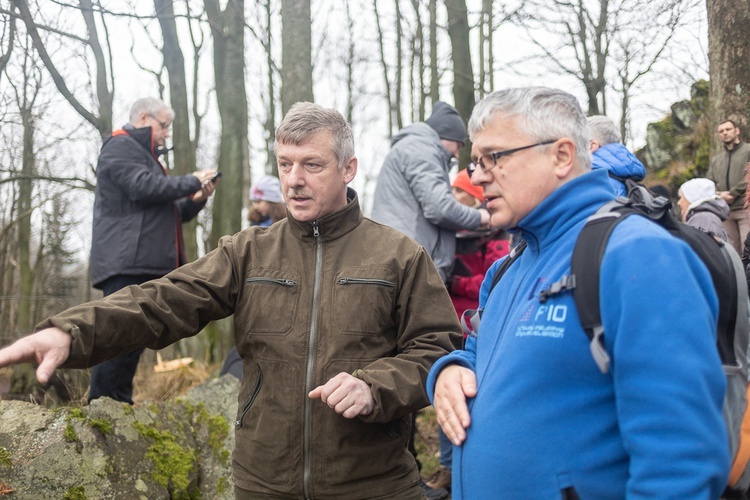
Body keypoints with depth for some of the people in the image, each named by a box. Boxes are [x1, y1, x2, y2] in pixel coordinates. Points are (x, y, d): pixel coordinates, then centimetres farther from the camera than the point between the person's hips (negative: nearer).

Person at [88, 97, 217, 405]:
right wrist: (192, 182, -9)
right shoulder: (120, 146, -1)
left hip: (146, 264, 10)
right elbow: (143, 187, -19)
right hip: (126, 263, -10)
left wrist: (196, 201, 12)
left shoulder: (146, 156, 30)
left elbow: (166, 214, 30)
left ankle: (120, 403, 12)